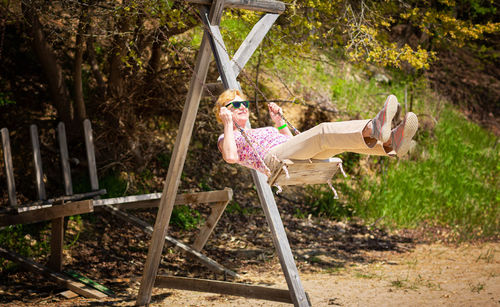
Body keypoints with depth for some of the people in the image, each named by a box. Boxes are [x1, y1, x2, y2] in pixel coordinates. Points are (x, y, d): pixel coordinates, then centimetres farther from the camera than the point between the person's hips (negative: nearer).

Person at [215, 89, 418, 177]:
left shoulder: (260, 132, 41)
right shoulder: (225, 139, 21)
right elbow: (231, 157, -4)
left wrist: (279, 122, 34)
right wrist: (228, 124, 2)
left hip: (302, 159, 8)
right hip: (273, 159, -8)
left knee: (342, 138, -19)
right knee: (324, 132, -32)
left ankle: (390, 143, -46)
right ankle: (373, 130, -59)